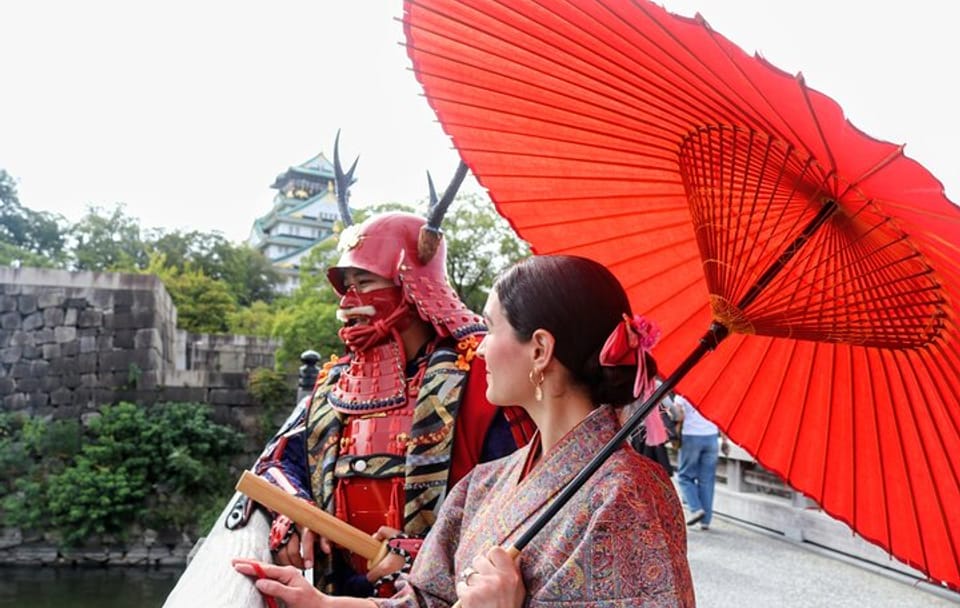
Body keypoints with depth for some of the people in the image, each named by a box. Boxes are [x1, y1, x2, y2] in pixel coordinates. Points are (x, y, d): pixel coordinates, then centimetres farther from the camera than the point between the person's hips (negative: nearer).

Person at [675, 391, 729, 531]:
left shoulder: (681, 394, -2)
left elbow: (679, 416, -13)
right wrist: (724, 440, 12)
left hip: (691, 436, -4)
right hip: (711, 436, 4)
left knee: (685, 476, 11)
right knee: (707, 480, 6)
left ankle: (696, 508, -5)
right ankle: (705, 520, 7)